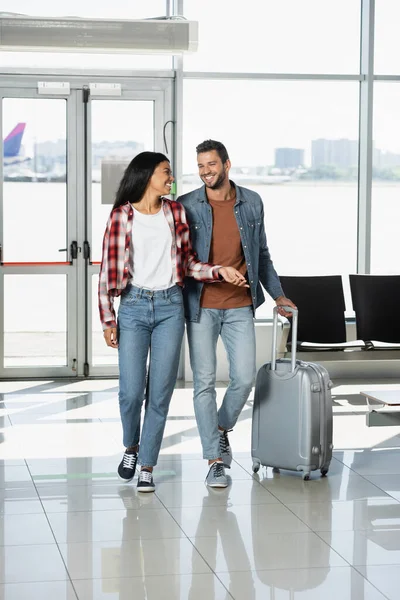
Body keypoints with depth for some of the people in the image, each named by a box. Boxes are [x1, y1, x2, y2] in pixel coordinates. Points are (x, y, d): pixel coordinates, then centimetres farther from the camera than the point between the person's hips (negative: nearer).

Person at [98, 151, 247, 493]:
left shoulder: (175, 212, 8)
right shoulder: (122, 215, 0)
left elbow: (188, 263, 14)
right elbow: (109, 269, 0)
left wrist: (220, 271, -2)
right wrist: (108, 319, -2)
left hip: (170, 307, 2)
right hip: (134, 307, -2)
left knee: (161, 393, 0)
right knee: (131, 391, -5)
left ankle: (147, 466, 12)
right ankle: (131, 447, 25)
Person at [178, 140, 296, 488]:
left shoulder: (252, 203, 4)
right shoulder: (186, 207, -3)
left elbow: (262, 254, 14)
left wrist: (278, 294, 13)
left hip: (239, 308, 2)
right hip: (201, 307, -2)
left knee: (244, 377, -4)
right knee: (205, 381, -1)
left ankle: (222, 428, 26)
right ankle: (215, 460, 7)